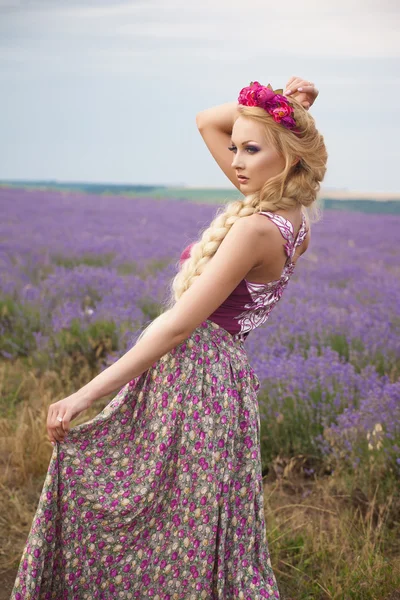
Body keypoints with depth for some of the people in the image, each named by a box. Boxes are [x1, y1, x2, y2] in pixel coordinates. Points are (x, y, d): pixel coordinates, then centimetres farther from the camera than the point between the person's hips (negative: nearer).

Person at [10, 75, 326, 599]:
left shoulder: (258, 227, -21)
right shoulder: (288, 212, 5)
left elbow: (180, 325, -23)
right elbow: (207, 122, 17)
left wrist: (86, 394, -22)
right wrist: (278, 107, 1)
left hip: (192, 377, -9)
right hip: (218, 370, 9)